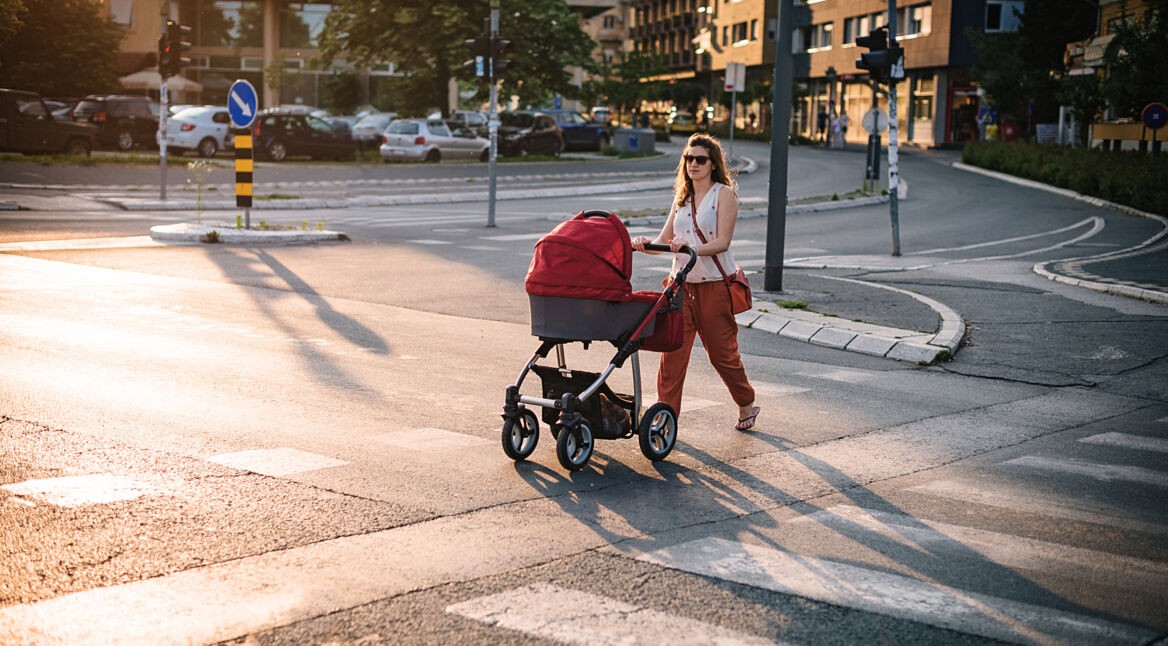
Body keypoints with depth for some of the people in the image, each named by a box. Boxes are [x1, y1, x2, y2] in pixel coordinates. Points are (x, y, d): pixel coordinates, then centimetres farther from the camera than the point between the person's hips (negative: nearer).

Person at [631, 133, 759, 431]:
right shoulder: (681, 197, 14)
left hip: (715, 285, -4)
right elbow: (664, 240, 7)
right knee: (672, 352, -5)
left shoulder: (724, 194, -4)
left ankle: (747, 406, 28)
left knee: (722, 353, 6)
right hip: (681, 284, 5)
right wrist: (645, 245, -15)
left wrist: (692, 249, -31)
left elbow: (722, 242, -14)